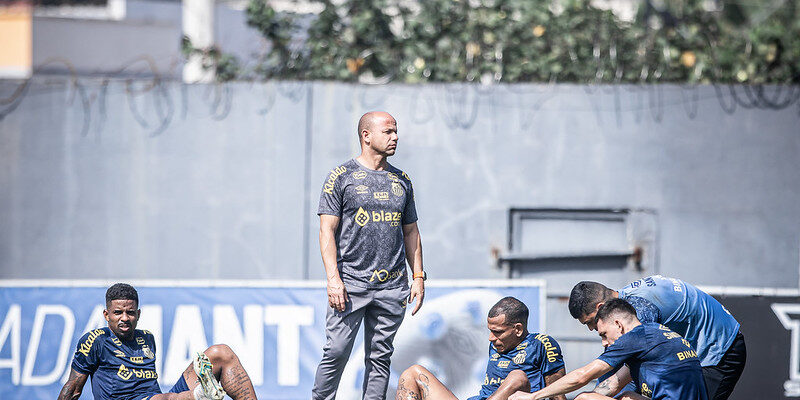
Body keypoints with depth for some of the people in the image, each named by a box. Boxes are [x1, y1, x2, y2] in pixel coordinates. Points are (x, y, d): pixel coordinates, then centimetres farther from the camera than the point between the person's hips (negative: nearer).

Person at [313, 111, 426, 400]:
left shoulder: (401, 181, 15)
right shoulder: (342, 177, 0)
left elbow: (410, 232, 20)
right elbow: (327, 230, -4)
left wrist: (418, 277, 11)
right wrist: (333, 278, -14)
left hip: (392, 287, 4)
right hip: (350, 284, -4)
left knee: (380, 356, 5)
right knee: (336, 352, -9)